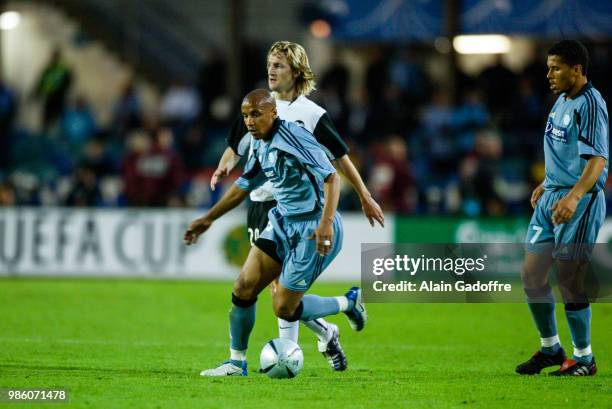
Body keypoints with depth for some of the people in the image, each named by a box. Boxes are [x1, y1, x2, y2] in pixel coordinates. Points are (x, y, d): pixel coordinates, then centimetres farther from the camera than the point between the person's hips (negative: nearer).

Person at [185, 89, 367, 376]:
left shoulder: (293, 136, -21)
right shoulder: (259, 143, 7)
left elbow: (331, 177, -27)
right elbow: (244, 185, 23)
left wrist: (326, 222, -38)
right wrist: (208, 219, 26)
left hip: (312, 230, -8)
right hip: (283, 223, 8)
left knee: (284, 308, -5)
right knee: (243, 288, -2)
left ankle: (349, 303, 17)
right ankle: (236, 362, 12)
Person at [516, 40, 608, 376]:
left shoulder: (590, 105, -16)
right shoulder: (562, 100, 13)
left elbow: (597, 159, -24)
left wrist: (574, 196, -36)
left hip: (579, 201, -9)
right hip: (551, 197, 9)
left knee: (568, 280, -6)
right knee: (531, 275, 10)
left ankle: (584, 358, 6)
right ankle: (550, 349, 25)